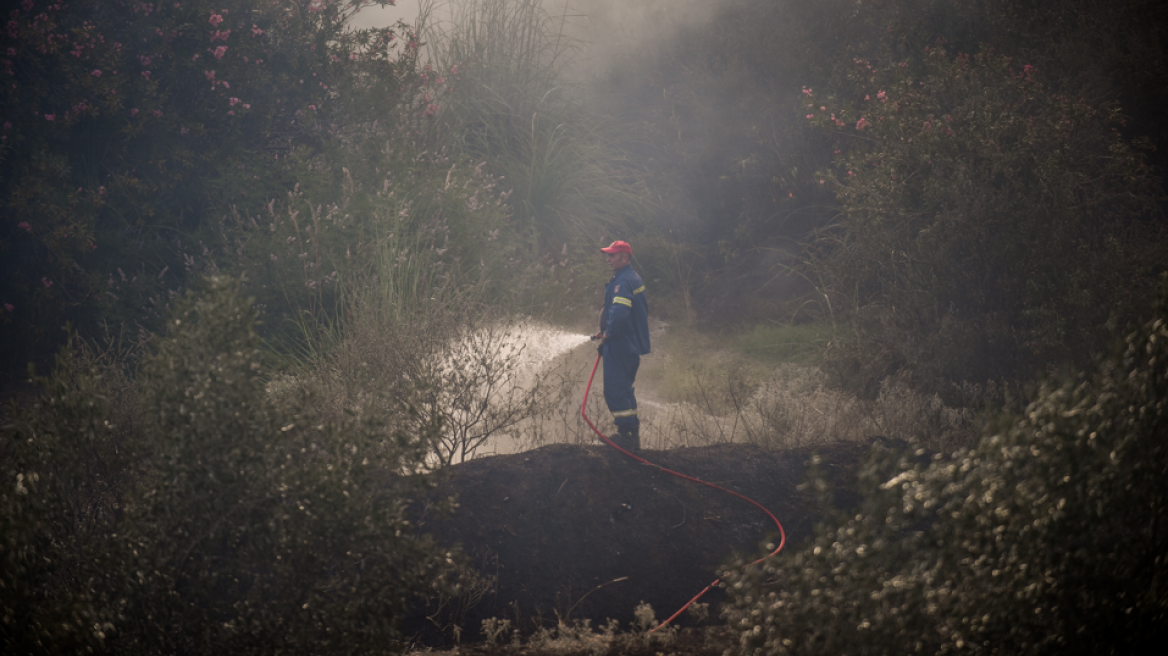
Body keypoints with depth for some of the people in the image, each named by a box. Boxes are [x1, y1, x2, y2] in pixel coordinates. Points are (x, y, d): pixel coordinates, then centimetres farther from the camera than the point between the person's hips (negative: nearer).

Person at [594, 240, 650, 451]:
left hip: (619, 345, -11)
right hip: (631, 344, 11)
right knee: (624, 389, 18)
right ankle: (633, 435, 23)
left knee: (616, 391, -7)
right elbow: (643, 309, 24)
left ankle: (626, 434, -6)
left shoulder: (623, 282, -19)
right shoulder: (634, 279, 14)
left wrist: (608, 334, -16)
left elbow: (619, 313, -32)